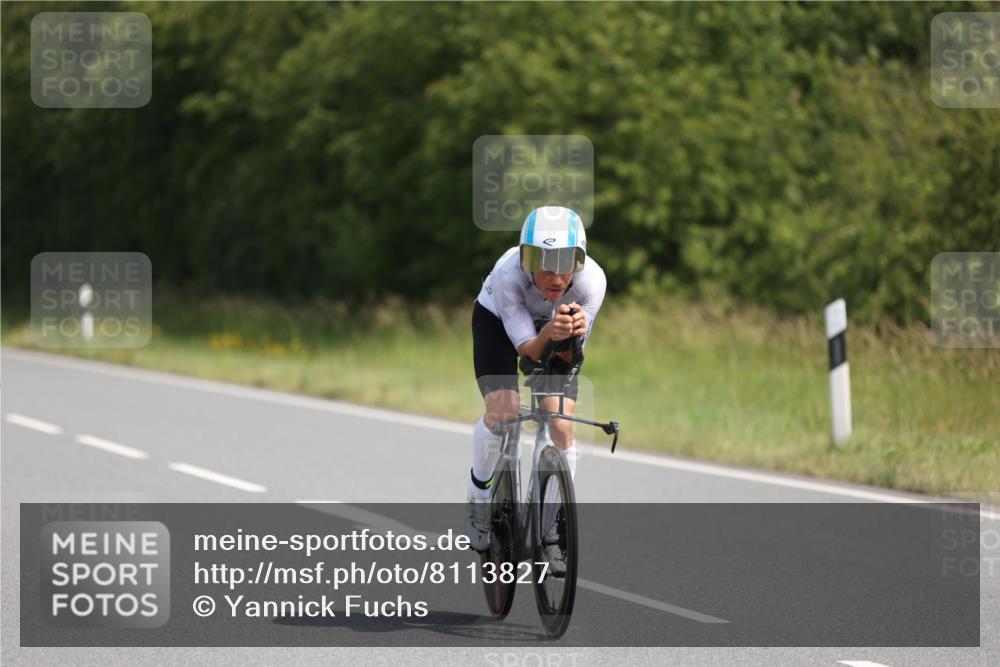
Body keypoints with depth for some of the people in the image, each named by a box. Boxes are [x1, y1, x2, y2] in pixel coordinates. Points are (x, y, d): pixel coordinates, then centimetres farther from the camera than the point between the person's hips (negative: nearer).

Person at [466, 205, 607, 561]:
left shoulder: (592, 280, -35)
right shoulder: (508, 274, -40)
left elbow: (568, 356, -25)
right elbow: (526, 348, -33)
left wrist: (572, 335, -48)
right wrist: (549, 333, -54)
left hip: (553, 335, 2)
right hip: (498, 321, -2)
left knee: (561, 426, -13)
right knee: (503, 411, -23)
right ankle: (479, 490, 5)